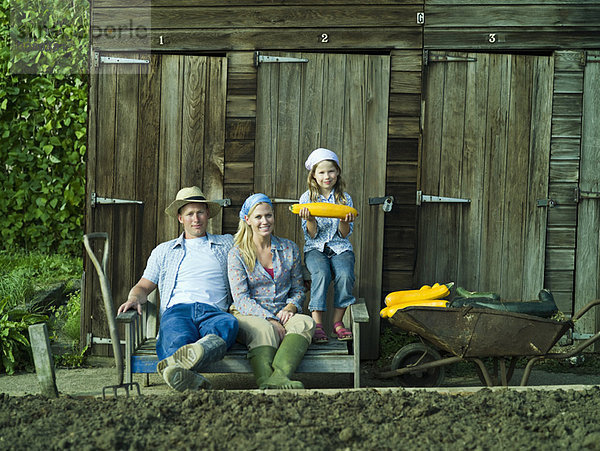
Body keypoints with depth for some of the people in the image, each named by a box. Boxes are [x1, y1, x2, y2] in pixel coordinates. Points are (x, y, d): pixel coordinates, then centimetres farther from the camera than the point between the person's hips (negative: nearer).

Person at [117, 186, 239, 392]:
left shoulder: (227, 244, 29)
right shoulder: (164, 251, 30)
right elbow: (143, 286, 27)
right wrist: (134, 298, 3)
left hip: (213, 311, -1)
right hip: (177, 310, 1)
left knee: (228, 323, -42)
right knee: (179, 339, -40)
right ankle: (189, 378, -71)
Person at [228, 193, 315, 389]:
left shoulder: (289, 249, 14)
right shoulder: (237, 254, 3)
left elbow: (298, 289, 18)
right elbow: (240, 298, -5)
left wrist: (290, 307, -7)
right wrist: (269, 320, -19)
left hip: (281, 316, 3)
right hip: (248, 316, -2)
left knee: (305, 323, -33)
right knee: (265, 330, -38)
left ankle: (279, 375, -57)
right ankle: (264, 382, -59)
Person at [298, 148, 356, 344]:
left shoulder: (345, 198, 6)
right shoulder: (307, 199, 4)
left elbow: (344, 234, 3)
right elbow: (312, 235, -1)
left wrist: (344, 221, -18)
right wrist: (310, 219, -21)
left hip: (340, 248, 1)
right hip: (315, 248, -1)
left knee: (345, 275, -30)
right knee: (321, 274, -33)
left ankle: (337, 322, -17)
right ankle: (317, 325, -29)